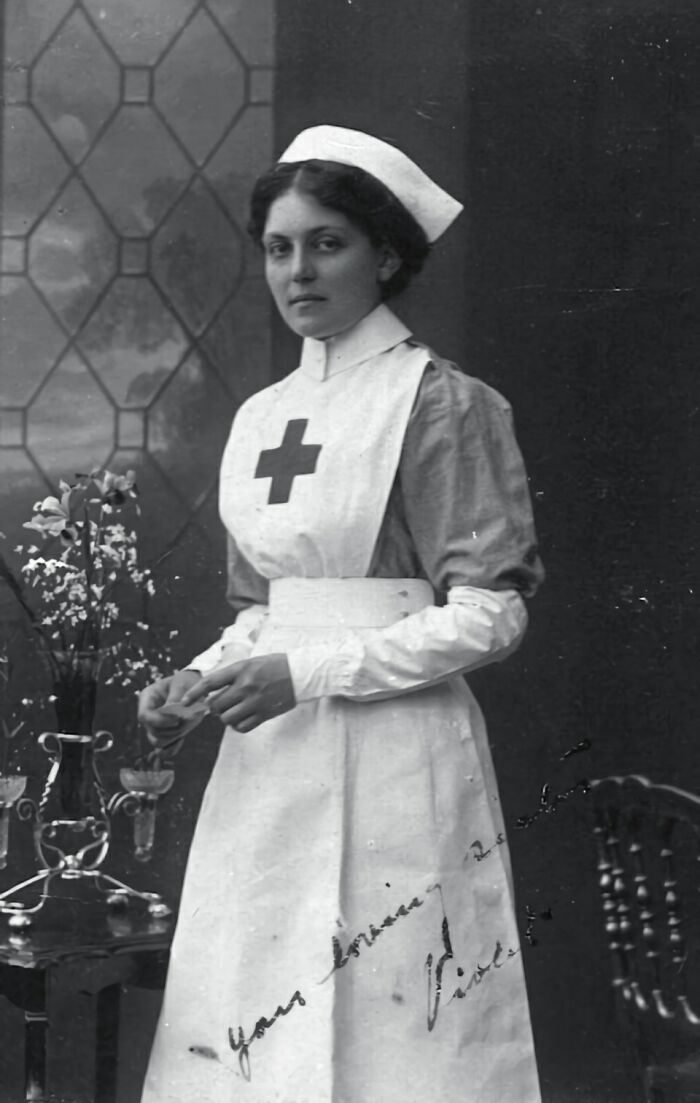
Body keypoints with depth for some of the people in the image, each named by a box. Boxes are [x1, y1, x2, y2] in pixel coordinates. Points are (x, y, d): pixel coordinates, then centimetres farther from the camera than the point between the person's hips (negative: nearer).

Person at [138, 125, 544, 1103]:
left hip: (393, 758, -6)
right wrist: (203, 680, 3)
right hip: (266, 770, 6)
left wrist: (304, 674, -15)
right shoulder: (260, 417, 15)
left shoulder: (440, 405, -6)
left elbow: (489, 617, -10)